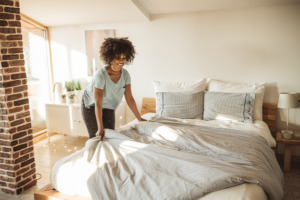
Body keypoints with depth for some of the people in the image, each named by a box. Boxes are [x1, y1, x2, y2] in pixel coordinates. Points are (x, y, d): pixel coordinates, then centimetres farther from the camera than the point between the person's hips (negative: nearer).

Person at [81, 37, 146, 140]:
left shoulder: (125, 74, -17)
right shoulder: (101, 75, -33)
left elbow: (129, 98, -10)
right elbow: (98, 104, -33)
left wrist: (140, 119, -7)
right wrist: (100, 129, -33)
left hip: (108, 107, 5)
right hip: (91, 105, -5)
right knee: (96, 137, -2)